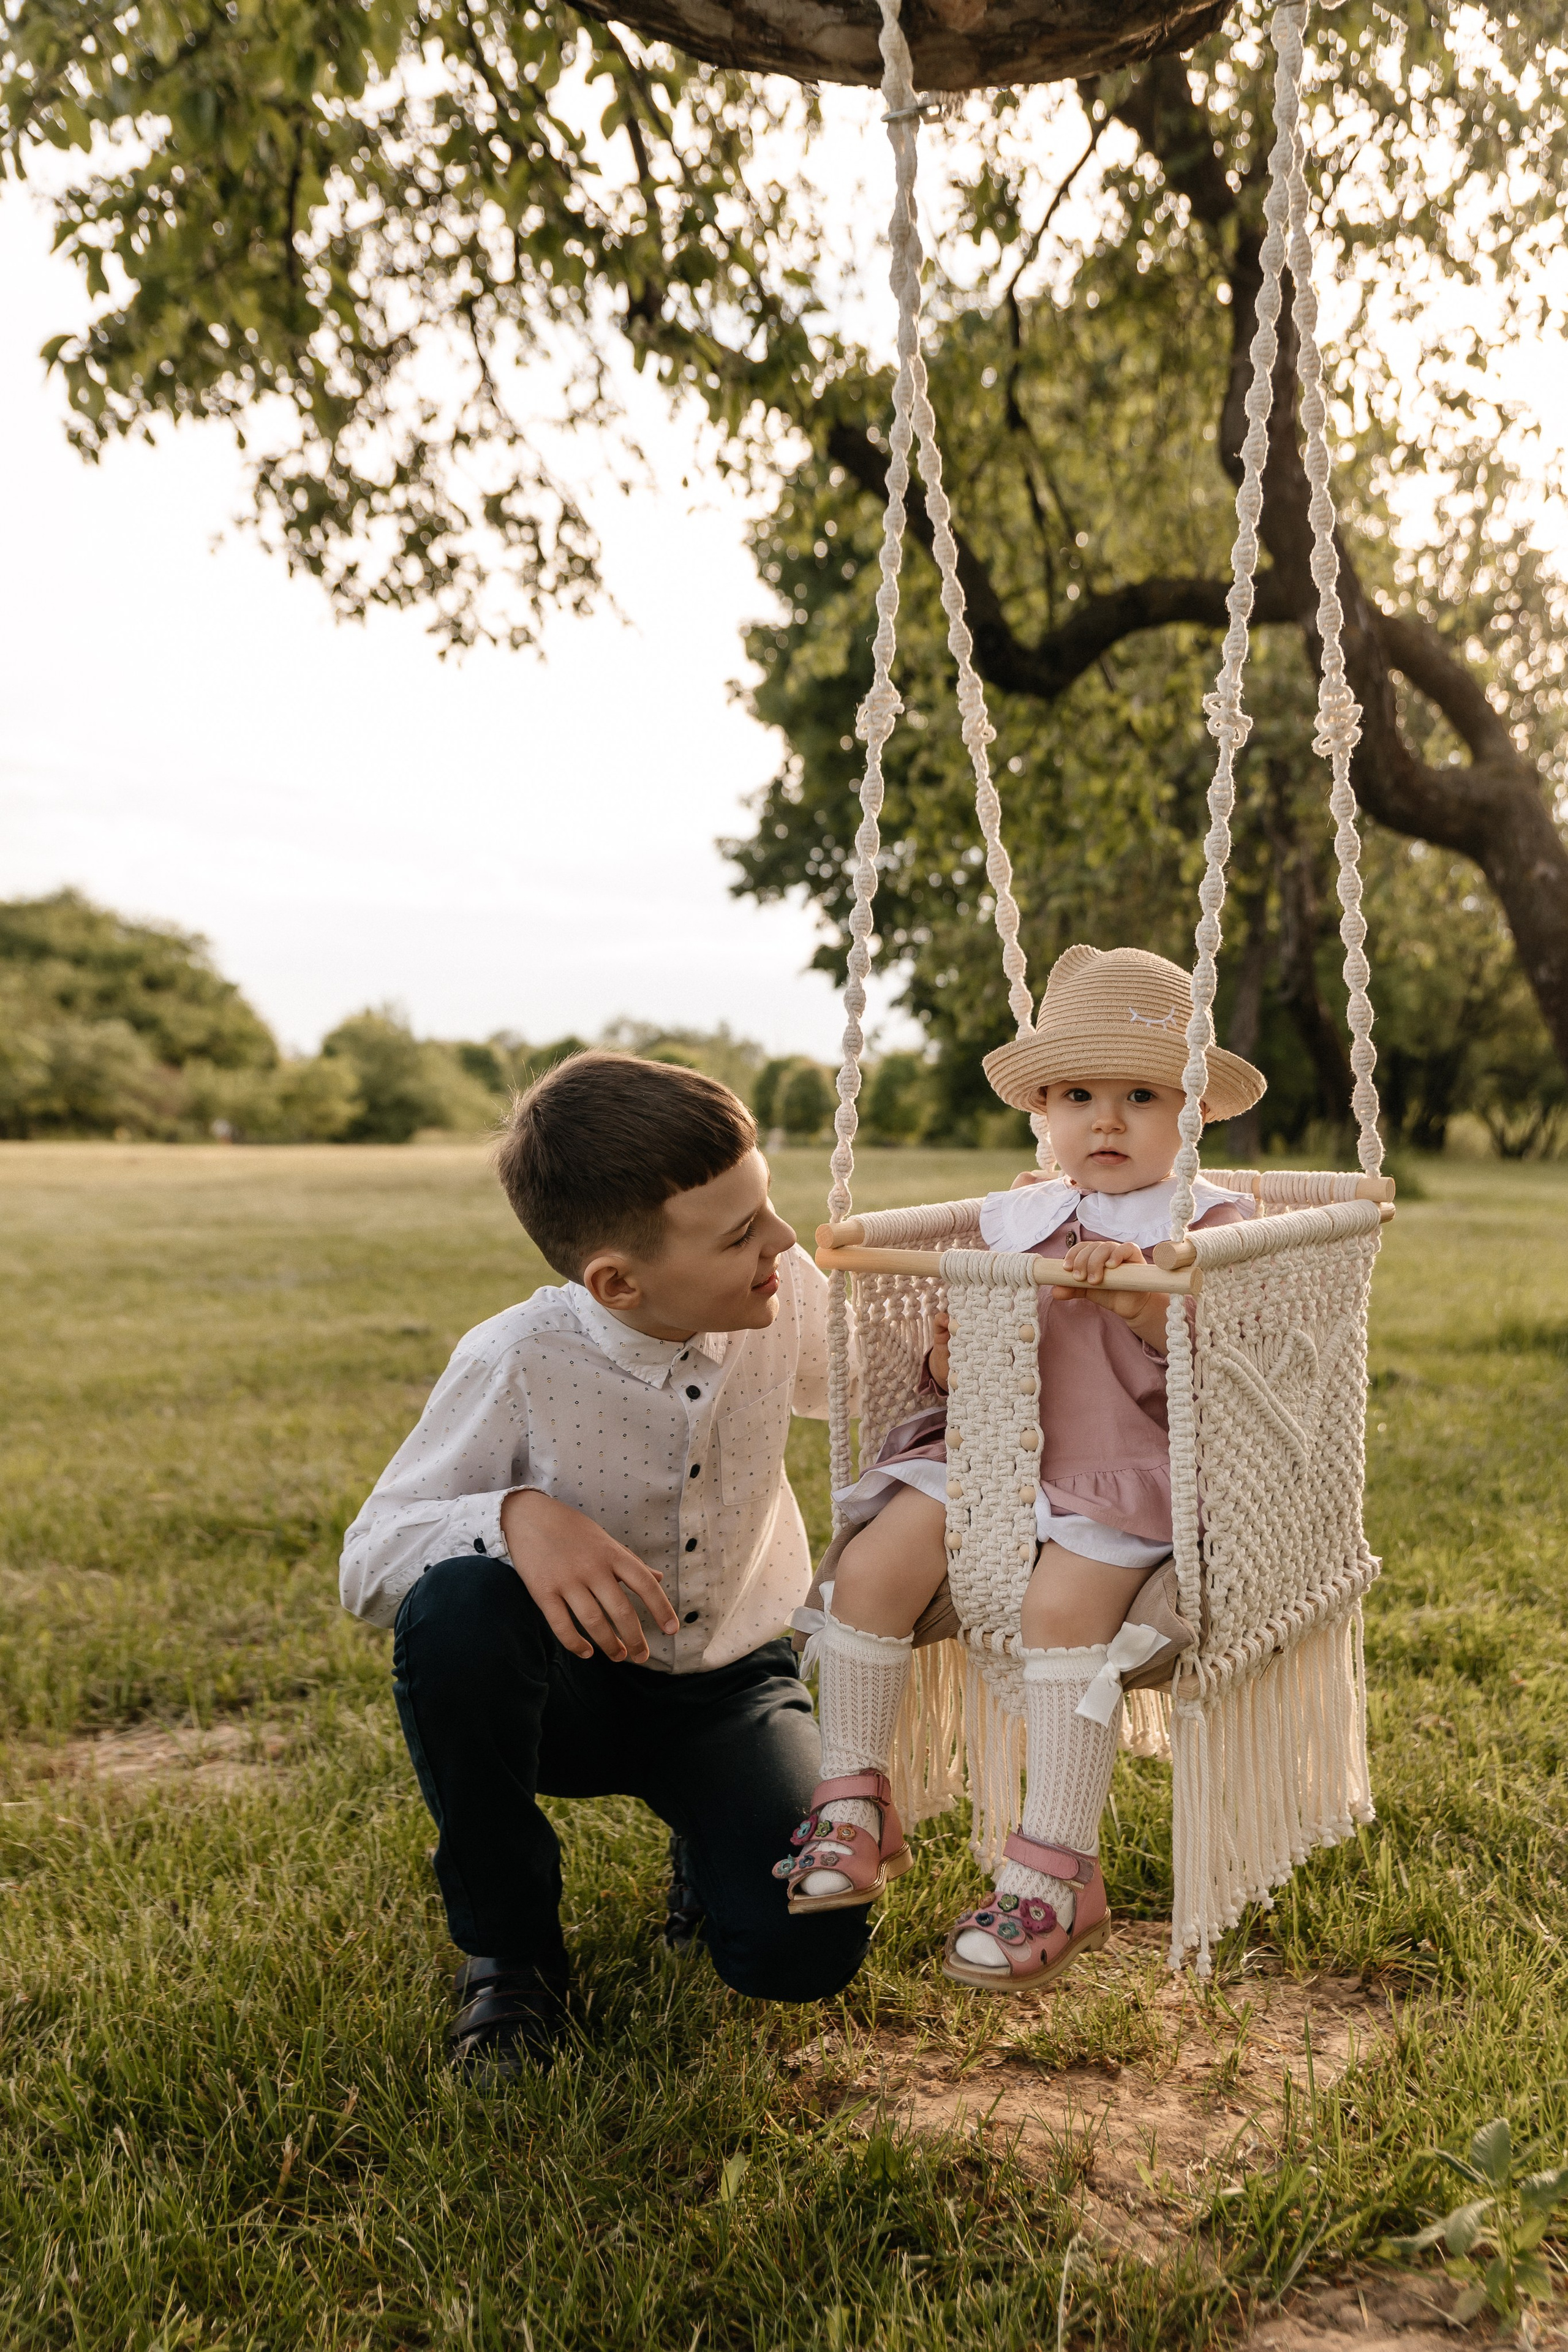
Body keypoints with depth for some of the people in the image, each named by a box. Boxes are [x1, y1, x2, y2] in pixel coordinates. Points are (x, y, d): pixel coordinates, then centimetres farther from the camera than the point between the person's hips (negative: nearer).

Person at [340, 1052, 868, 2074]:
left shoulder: (787, 1299, -16)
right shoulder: (518, 1363, -25)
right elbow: (368, 1560, -19)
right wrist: (515, 1516, -40)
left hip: (729, 1687, 2)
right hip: (569, 1686, -1)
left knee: (805, 1952, -23)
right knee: (455, 1605, -35)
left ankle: (713, 1848, 17)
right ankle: (509, 1946, -9)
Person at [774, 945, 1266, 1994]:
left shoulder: (1206, 1226, 0)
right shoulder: (1015, 1218, 12)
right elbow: (964, 1372, 18)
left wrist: (1146, 1301, -27)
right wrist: (953, 1353, -7)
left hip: (1127, 1481, -5)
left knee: (1063, 1605, -30)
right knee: (873, 1563, -13)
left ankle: (1057, 1874, -16)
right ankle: (855, 1806, 3)